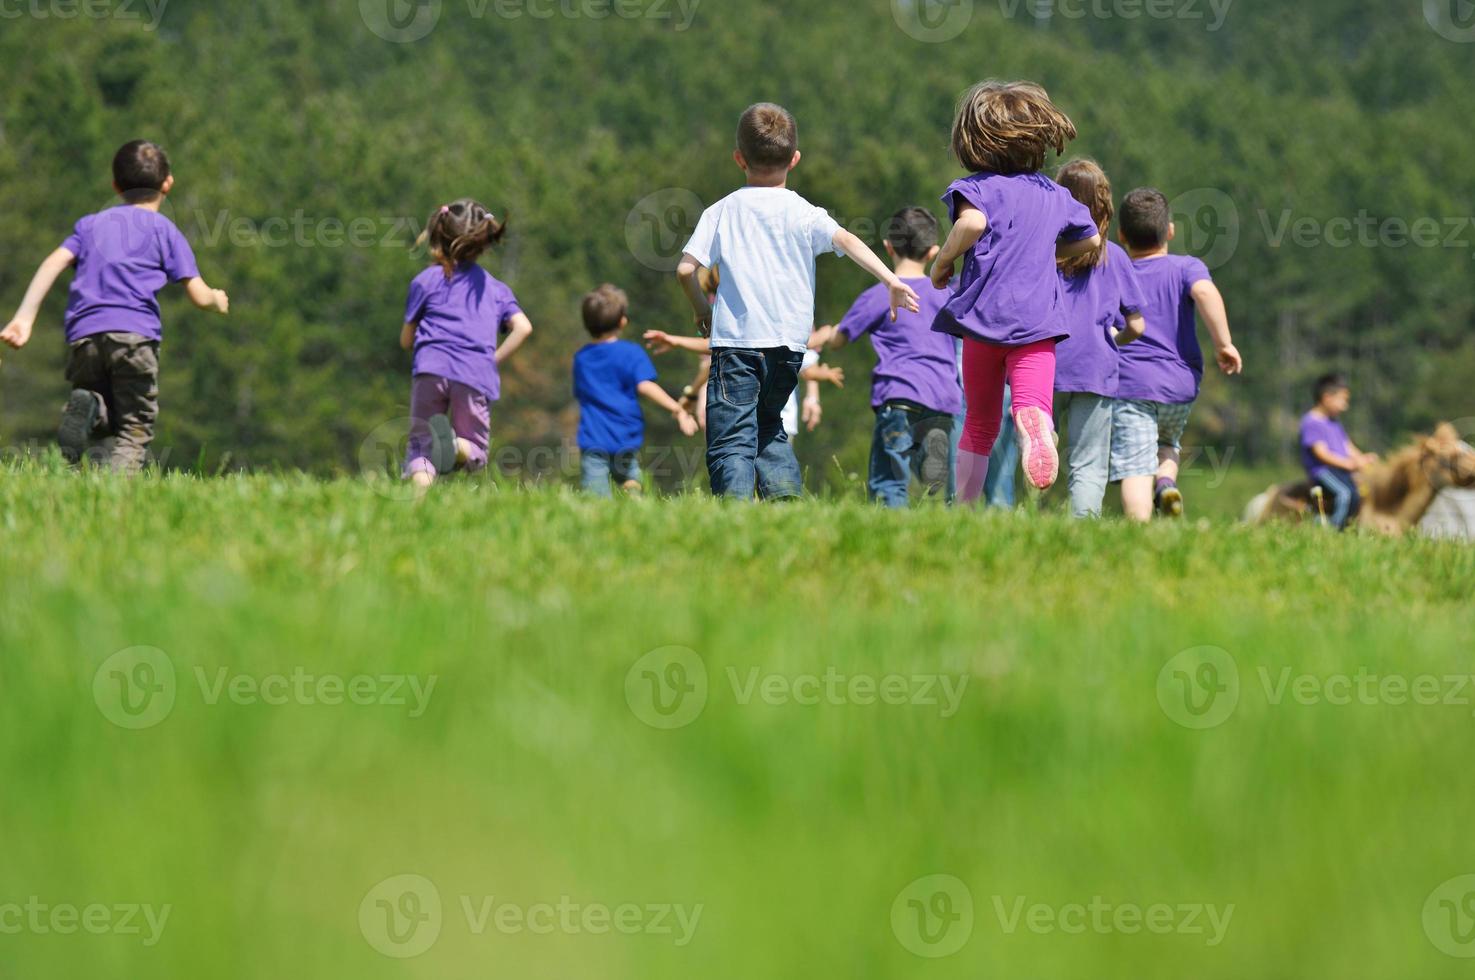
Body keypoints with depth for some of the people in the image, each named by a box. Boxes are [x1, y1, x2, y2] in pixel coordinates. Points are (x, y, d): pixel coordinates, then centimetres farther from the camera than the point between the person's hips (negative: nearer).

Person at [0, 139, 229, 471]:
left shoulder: (90, 224, 25)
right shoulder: (164, 229, 15)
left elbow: (54, 263, 8)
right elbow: (199, 295, 9)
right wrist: (218, 300, 33)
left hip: (83, 337, 3)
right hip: (135, 333, -3)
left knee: (102, 428, 15)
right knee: (134, 430, 0)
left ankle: (86, 408, -20)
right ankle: (117, 474, -32)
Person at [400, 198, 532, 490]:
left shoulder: (425, 281, 14)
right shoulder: (495, 288, 22)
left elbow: (406, 340, 19)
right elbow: (523, 327, 7)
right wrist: (494, 360, 13)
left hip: (431, 368, -2)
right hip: (477, 375, 2)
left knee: (419, 444, 4)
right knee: (475, 453, 12)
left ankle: (420, 490, -29)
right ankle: (454, 444, -25)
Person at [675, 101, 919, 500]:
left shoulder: (722, 211, 3)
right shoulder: (803, 213, 3)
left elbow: (686, 268, -1)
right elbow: (846, 240, -13)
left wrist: (701, 309, 16)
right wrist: (890, 280, -18)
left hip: (735, 338, -3)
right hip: (788, 342, 3)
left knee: (731, 440, -6)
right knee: (768, 426, 23)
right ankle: (787, 496, 6)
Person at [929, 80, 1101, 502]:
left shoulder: (978, 187, -2)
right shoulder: (1055, 195, 14)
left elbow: (972, 222, -24)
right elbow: (1090, 239, 29)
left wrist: (943, 261, -8)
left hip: (983, 316, -1)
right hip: (1037, 320, 1)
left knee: (980, 425, 11)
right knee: (1032, 399, -17)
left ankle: (963, 508, 13)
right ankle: (1033, 421, -52)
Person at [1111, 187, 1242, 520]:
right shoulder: (1186, 268, 3)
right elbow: (1205, 292, -17)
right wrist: (1223, 343, -14)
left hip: (1129, 384, -1)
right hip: (1180, 386, 1)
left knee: (1135, 470, -8)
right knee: (1167, 444, 28)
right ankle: (1166, 482, -2)